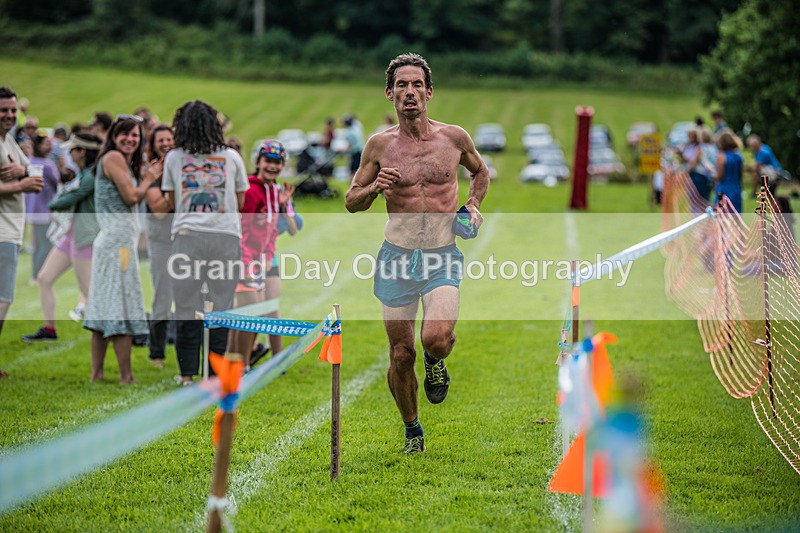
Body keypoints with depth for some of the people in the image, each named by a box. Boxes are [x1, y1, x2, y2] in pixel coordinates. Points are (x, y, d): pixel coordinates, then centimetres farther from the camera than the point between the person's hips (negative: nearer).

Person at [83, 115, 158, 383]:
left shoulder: (123, 161, 21)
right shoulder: (113, 157, -8)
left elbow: (134, 200, 18)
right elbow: (131, 197, -13)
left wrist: (149, 178, 11)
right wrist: (149, 177, 1)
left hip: (110, 240, 10)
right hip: (118, 239, -10)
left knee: (105, 310, 9)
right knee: (122, 309, -9)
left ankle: (97, 374, 12)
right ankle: (126, 377, -9)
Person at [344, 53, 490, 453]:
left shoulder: (454, 138, 1)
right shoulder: (380, 145, 0)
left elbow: (480, 172, 22)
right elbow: (351, 202, 8)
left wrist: (472, 205, 4)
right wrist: (374, 188, -13)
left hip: (444, 257, -1)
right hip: (397, 256, 1)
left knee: (436, 337, -25)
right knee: (401, 354, 4)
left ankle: (435, 360, 13)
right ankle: (412, 430, 28)